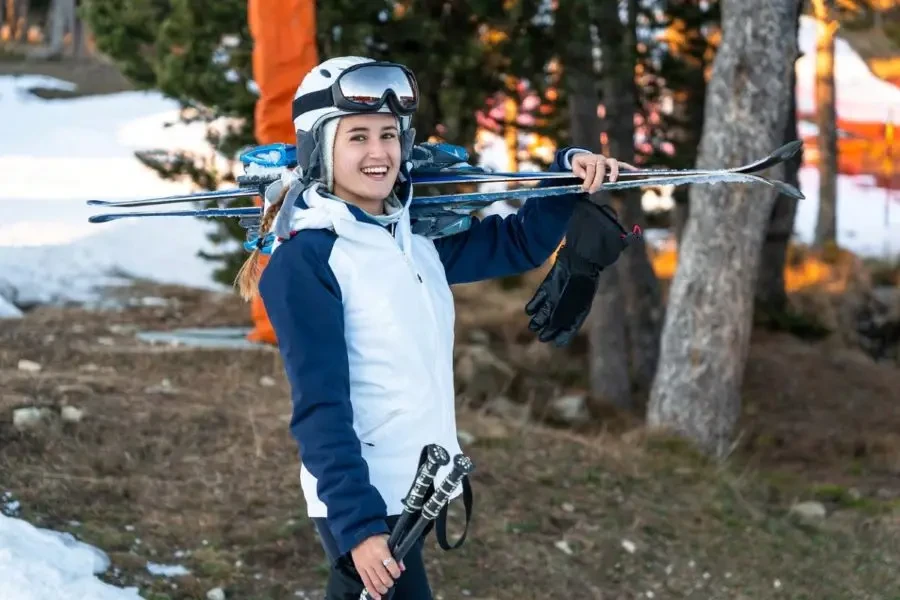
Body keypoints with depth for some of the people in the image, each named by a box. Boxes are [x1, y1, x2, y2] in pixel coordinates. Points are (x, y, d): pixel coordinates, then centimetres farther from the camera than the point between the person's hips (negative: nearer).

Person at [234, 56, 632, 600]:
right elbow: (321, 410, -16)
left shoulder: (417, 239, 9)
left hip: (415, 491, 7)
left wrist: (571, 170, 5)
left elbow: (521, 244, 21)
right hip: (366, 500, -7)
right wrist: (359, 524, -22)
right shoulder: (304, 262, -12)